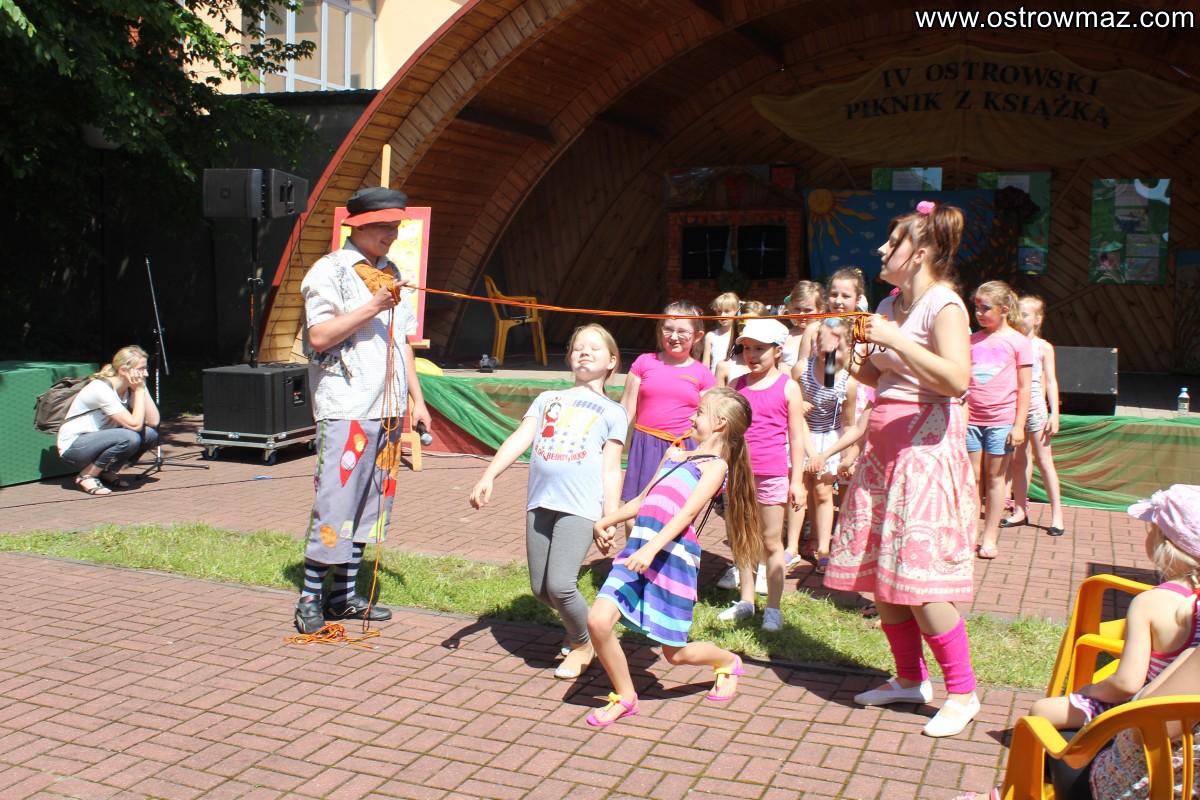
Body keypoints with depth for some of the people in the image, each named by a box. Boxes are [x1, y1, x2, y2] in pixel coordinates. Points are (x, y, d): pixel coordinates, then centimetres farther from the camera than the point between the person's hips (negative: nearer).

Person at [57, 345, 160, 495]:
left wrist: (142, 388, -14)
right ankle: (86, 476, -11)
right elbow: (135, 424, -30)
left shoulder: (129, 388, -1)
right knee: (129, 438, -31)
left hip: (99, 441, 8)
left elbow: (153, 421, -13)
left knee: (151, 433, -12)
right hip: (73, 448, -8)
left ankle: (108, 472, 4)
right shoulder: (101, 388, -24)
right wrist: (139, 390, -22)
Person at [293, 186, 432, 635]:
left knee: (371, 502, 9)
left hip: (387, 409, 7)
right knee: (335, 503, -7)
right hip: (345, 408, -7)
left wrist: (416, 398, 18)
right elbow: (318, 336, -14)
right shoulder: (330, 270, -5)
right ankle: (310, 599, 4)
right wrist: (372, 307, -19)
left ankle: (344, 594, 18)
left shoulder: (391, 274, 17)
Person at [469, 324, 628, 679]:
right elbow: (520, 439, 6)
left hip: (580, 507, -4)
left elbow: (611, 470, 5)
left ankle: (583, 644, 11)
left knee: (560, 584, -16)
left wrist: (610, 520, -2)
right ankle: (579, 627, 34)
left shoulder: (612, 412, 10)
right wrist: (488, 476, -8)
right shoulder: (548, 399, 18)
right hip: (540, 502, 4)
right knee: (540, 589, 6)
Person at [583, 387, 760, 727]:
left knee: (675, 653, 5)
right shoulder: (675, 454, 22)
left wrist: (652, 549, -28)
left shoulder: (716, 465, -1)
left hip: (673, 554, -6)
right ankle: (625, 697, 13)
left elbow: (688, 512, -16)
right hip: (638, 549, 6)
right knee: (598, 621, -10)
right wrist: (606, 521, 27)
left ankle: (728, 662, 38)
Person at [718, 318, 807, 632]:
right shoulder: (737, 386, 7)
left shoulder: (787, 388, -2)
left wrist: (797, 480, -4)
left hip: (772, 474, -4)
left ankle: (773, 608, 12)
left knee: (771, 542, 4)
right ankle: (746, 602, 22)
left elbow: (796, 436, -1)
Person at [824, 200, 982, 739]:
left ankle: (962, 693, 7)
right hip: (883, 447, 8)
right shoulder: (890, 306, 13)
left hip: (926, 447, -8)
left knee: (920, 578, -9)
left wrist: (894, 339, -24)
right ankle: (910, 678, 25)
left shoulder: (944, 305, -11)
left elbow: (956, 379, -25)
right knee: (878, 573, 10)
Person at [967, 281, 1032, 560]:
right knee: (973, 477, 5)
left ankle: (990, 536, 12)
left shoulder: (1018, 341, -1)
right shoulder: (972, 340, 9)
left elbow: (1024, 388, -2)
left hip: (1002, 420, -3)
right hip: (971, 418, 3)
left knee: (995, 477, 5)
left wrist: (1019, 425, -7)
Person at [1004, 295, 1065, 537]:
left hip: (1035, 408, -3)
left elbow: (1051, 382, -1)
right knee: (1018, 461, 9)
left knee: (1043, 460, -1)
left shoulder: (1043, 347, 0)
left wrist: (1054, 414, -7)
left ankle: (1056, 514, 4)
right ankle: (1020, 510, 18)